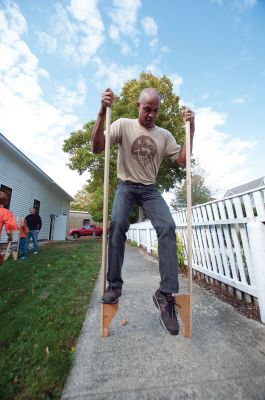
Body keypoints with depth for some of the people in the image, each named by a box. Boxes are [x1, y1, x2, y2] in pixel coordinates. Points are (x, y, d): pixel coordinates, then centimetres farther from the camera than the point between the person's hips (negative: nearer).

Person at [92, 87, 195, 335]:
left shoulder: (164, 135, 9)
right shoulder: (123, 125, 1)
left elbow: (182, 160, 4)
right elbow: (96, 148, -10)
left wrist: (190, 129, -3)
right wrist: (102, 113, -19)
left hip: (150, 189, 3)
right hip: (126, 186, -2)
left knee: (167, 227, -20)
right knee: (117, 224, -27)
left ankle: (166, 293, -10)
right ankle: (114, 285, -7)